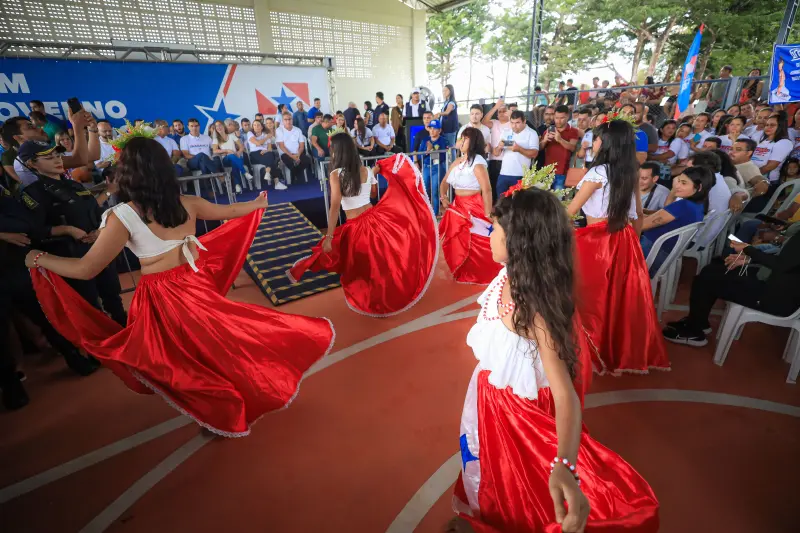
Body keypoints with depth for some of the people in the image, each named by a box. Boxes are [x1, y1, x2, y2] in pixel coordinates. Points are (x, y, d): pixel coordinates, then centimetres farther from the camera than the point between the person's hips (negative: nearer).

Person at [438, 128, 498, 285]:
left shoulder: (477, 162, -13)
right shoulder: (457, 162, 11)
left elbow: (487, 190, -19)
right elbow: (445, 182, 17)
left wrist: (488, 215, -22)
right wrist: (443, 197, -3)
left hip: (473, 208, -8)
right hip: (457, 207, 8)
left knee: (477, 245, -2)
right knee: (457, 242, 15)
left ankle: (481, 275, 16)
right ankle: (462, 273, 33)